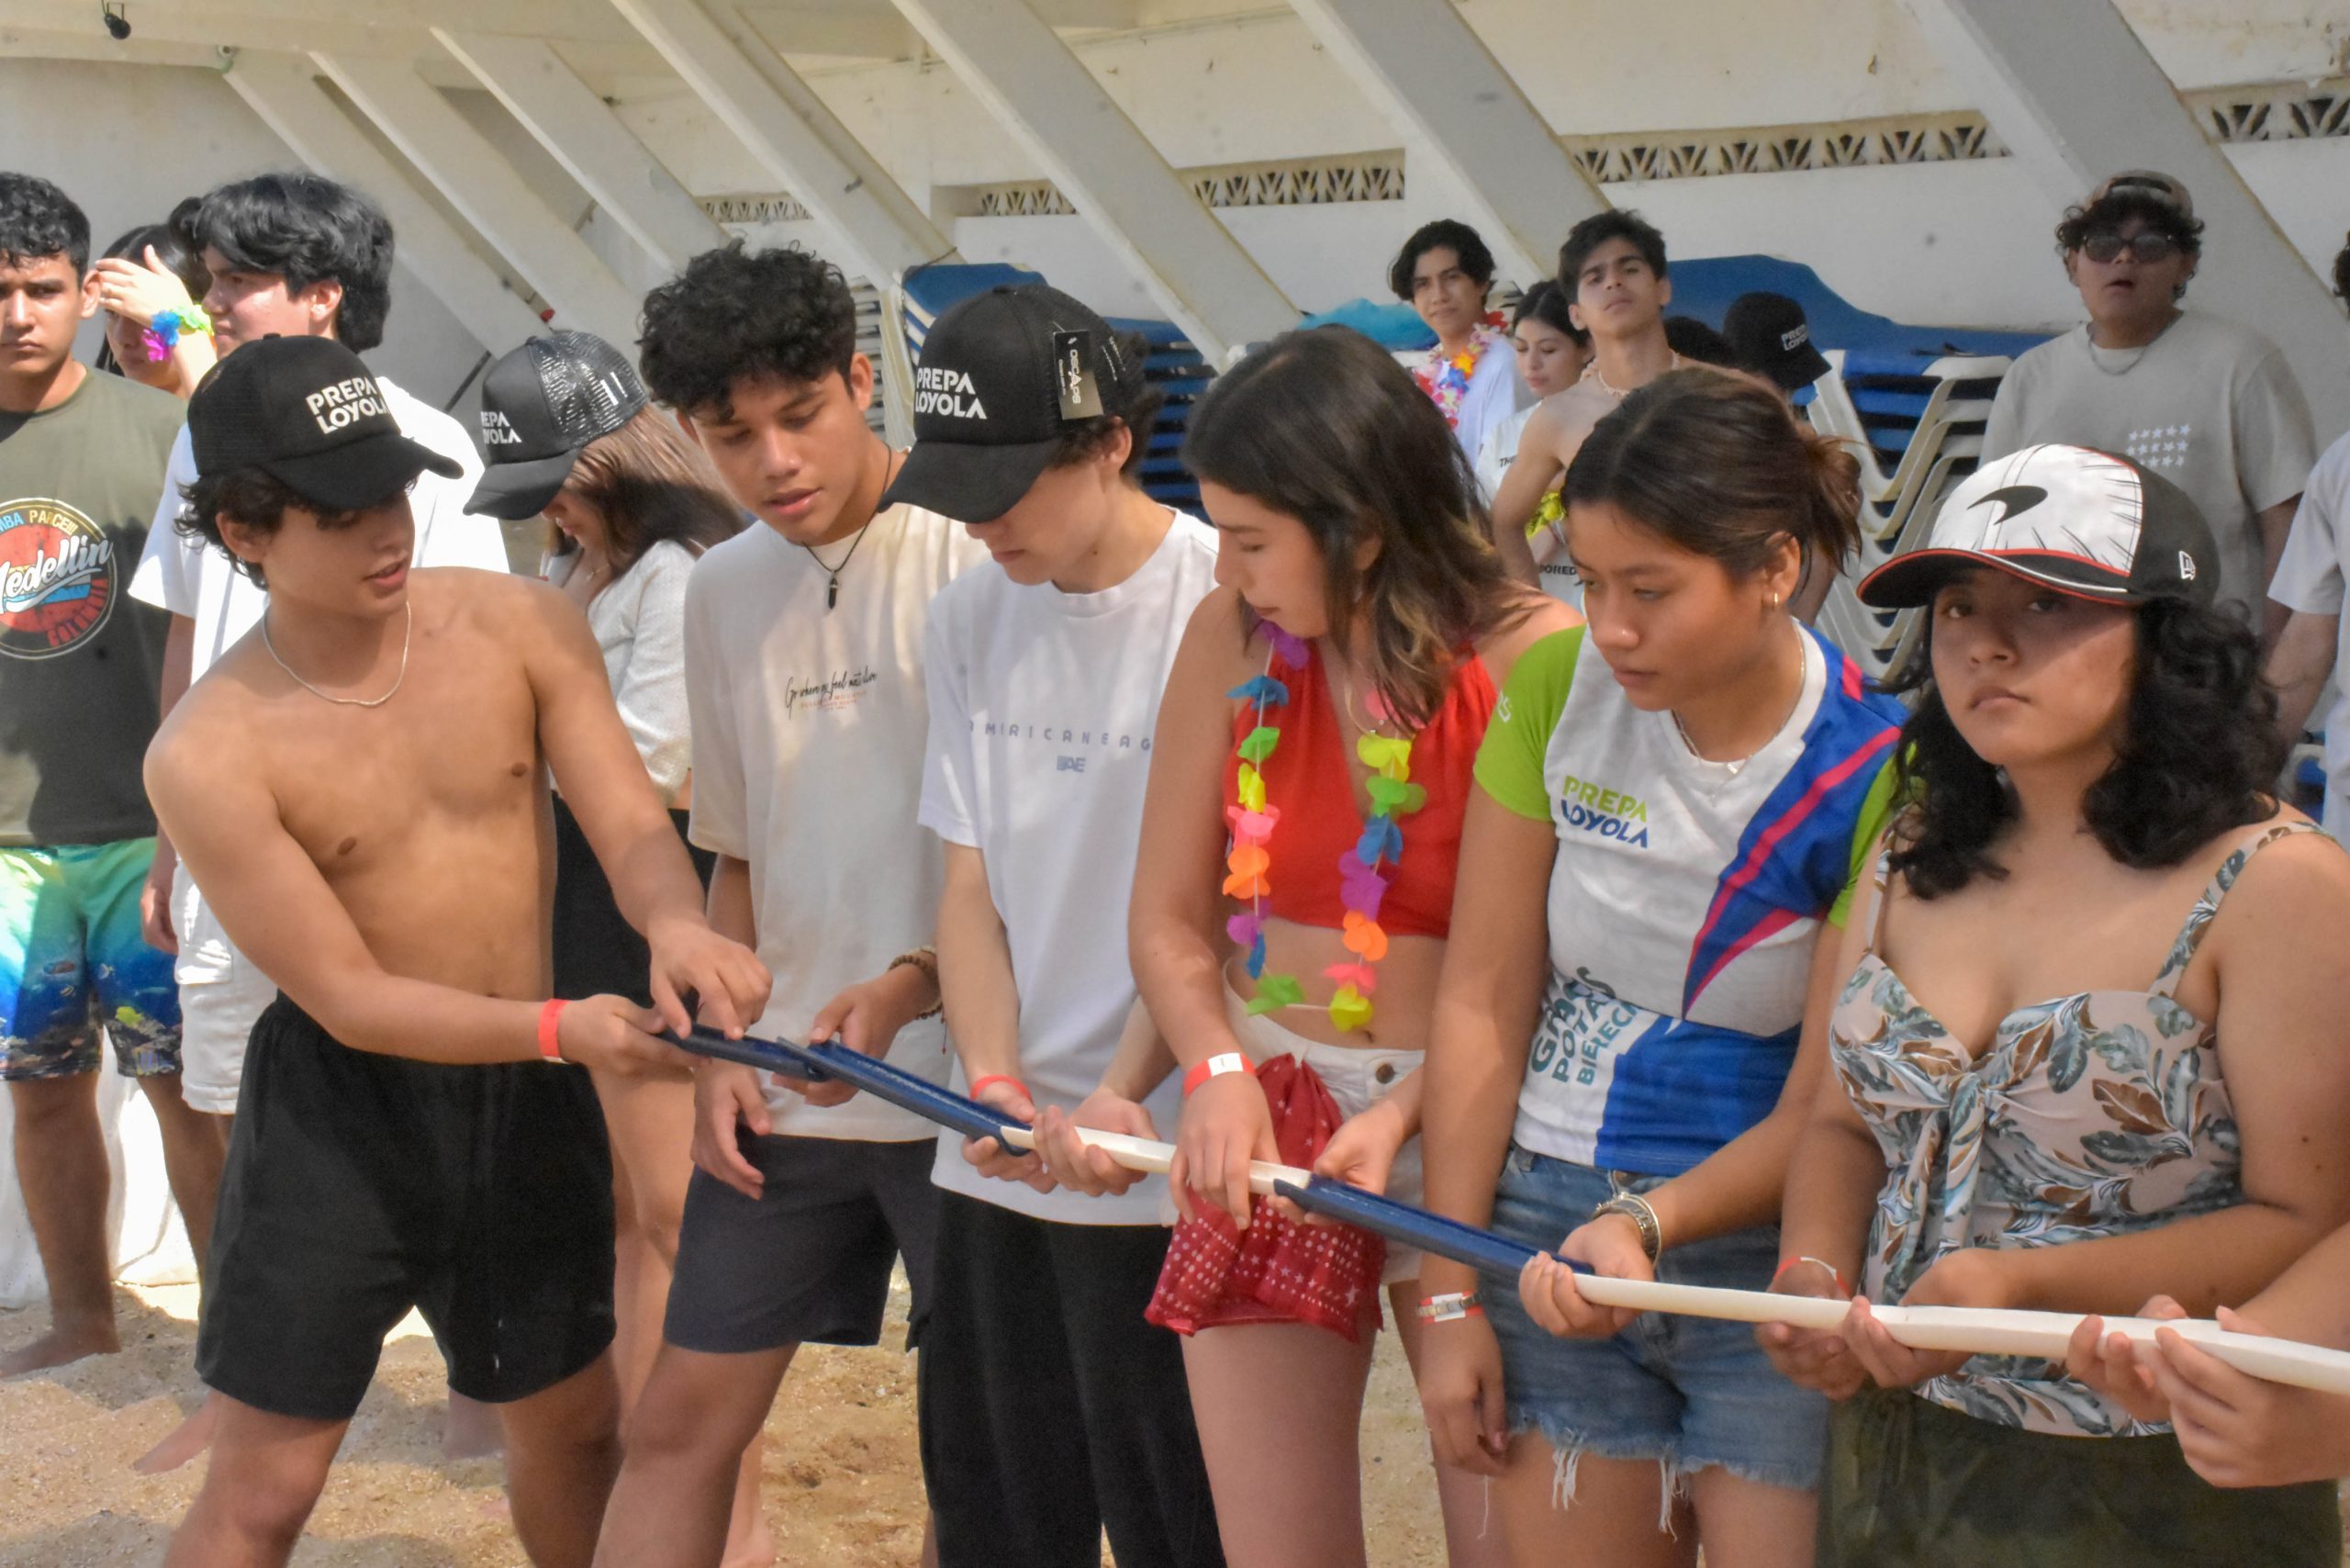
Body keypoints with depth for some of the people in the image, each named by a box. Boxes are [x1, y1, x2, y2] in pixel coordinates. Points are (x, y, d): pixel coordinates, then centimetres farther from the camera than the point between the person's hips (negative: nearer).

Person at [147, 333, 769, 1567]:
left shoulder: (521, 628, -9)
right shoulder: (210, 755, -18)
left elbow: (630, 824, -12)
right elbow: (349, 998, -17)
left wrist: (675, 923, -36)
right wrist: (560, 1027, -31)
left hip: (524, 1097, 4)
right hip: (338, 1109, -3)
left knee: (573, 1430, 20)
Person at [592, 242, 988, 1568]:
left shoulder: (973, 556, -11)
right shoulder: (723, 593, 9)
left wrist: (910, 987, -21)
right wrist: (721, 1047, 9)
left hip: (965, 1075, -5)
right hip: (787, 1094, 5)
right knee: (681, 1422, 10)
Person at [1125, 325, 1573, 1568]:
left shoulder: (1533, 659, -13)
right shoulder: (1232, 639, 0)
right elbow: (1168, 917, 4)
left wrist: (1408, 1115, -22)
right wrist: (1217, 1072, -12)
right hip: (1263, 1128, 4)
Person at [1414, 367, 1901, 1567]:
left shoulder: (1871, 771, -16)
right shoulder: (1558, 687, -5)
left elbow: (1821, 1114, -13)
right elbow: (1483, 1004, -3)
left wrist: (1649, 1222, -31)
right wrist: (1450, 1295, -3)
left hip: (1766, 1253, -3)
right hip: (1545, 1223, 3)